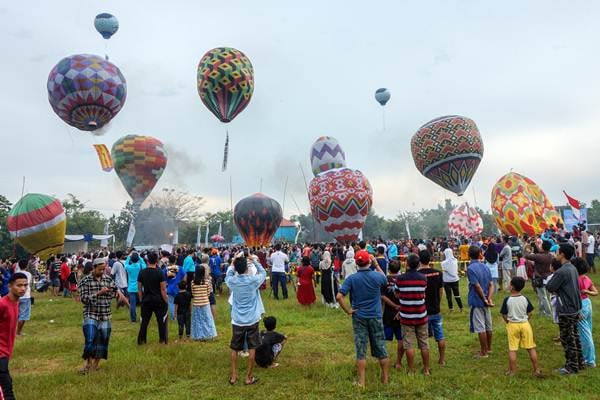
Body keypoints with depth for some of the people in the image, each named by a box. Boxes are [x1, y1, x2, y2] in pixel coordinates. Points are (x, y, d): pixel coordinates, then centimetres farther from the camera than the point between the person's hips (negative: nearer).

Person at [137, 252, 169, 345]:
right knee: (161, 320, 8)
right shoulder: (160, 272, -12)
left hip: (146, 300, 3)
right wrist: (166, 301, -4)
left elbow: (139, 288, 4)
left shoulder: (142, 272, -2)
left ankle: (141, 340, 17)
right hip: (158, 300, -3)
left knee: (144, 321, 12)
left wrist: (141, 299, 15)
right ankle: (163, 339, 11)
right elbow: (163, 289, -12)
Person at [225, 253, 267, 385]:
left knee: (234, 348, 14)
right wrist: (254, 260, 11)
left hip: (237, 320, 2)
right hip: (252, 320, -2)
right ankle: (249, 377, 13)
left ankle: (233, 376, 19)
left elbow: (229, 274, 16)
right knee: (252, 348, 8)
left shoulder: (232, 281, -8)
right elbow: (263, 273, 7)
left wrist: (235, 259, 15)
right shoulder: (253, 280, -14)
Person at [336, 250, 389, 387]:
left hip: (359, 317, 0)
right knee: (381, 348, 13)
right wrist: (376, 264, 17)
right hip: (376, 317, 0)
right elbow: (385, 281, 17)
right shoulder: (377, 276, -9)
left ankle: (362, 382, 11)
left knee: (361, 350, 6)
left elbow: (339, 297, -18)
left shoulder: (352, 278, -11)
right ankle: (385, 378, 24)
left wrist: (348, 310, -6)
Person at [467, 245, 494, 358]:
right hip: (485, 302, 7)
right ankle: (489, 348, 30)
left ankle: (483, 352, 6)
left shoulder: (470, 268, -16)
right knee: (488, 326, 17)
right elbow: (491, 284, 1)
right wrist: (489, 298, -7)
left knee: (480, 328, 0)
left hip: (477, 301, -7)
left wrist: (485, 300, -11)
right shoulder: (485, 267, 6)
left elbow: (477, 286, -20)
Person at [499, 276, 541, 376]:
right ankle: (537, 370, 15)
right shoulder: (525, 299, -2)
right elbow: (529, 313, 5)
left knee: (512, 349, 4)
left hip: (512, 325, -2)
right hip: (525, 324, 2)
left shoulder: (507, 300, -10)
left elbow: (504, 314, -7)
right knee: (531, 348, 9)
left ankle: (512, 371, 8)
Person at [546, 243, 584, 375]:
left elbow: (549, 287, -15)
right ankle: (579, 362, 30)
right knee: (574, 336, 19)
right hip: (575, 309, 9)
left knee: (567, 339, 3)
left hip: (566, 311, -9)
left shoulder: (561, 272, -24)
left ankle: (571, 366, 12)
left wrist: (552, 276, 0)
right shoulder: (573, 268, 6)